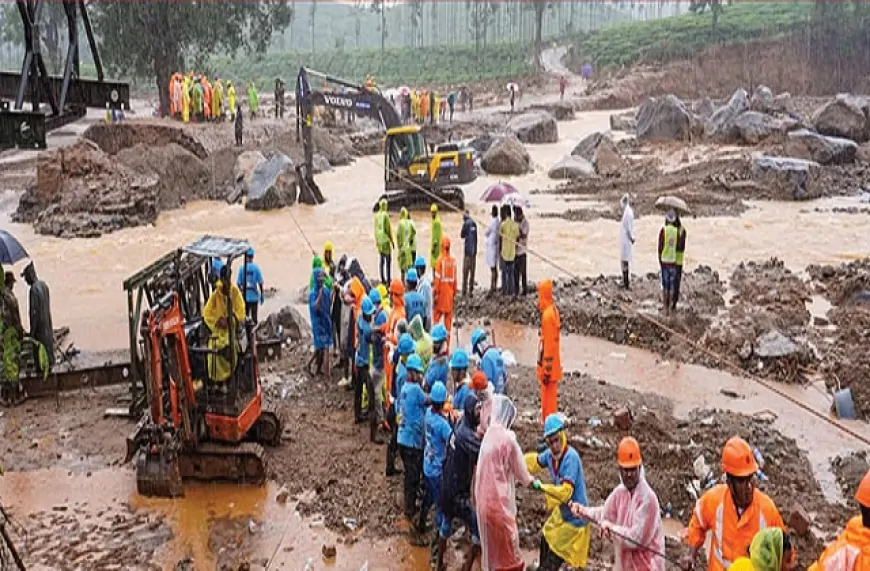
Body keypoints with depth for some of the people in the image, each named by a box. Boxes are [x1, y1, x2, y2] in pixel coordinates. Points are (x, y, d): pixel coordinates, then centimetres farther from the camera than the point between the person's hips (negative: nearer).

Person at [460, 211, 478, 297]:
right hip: (474, 250, 5)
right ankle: (471, 290, 10)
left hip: (468, 250, -5)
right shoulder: (474, 223, 7)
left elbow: (462, 235, -2)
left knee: (465, 271, -2)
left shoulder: (466, 224, -9)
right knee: (472, 271, 9)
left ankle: (464, 291, -4)